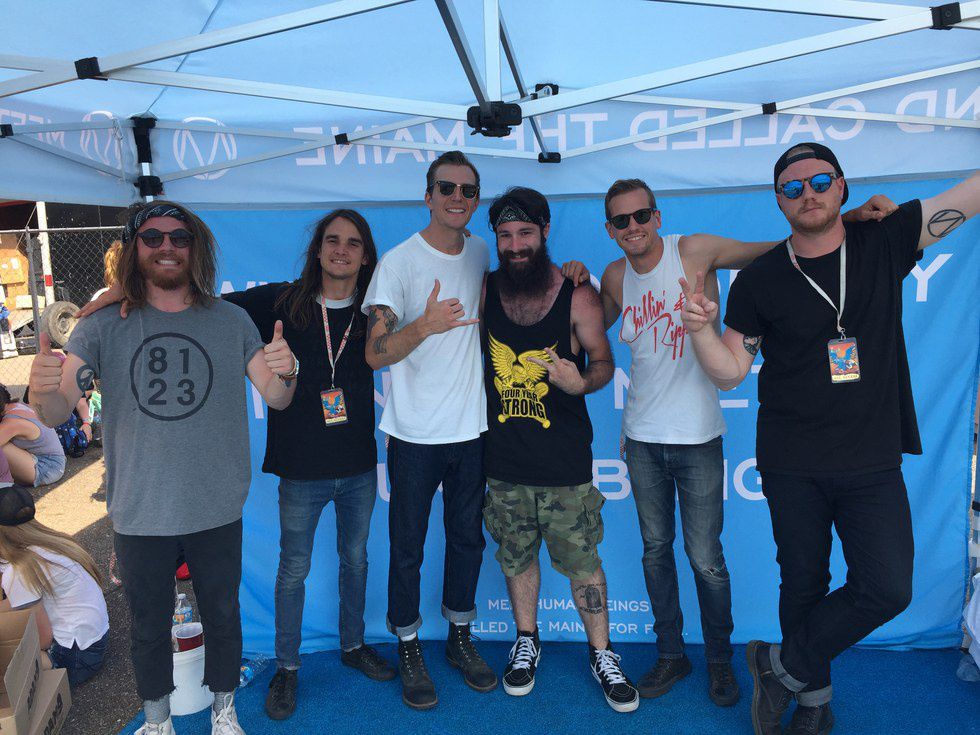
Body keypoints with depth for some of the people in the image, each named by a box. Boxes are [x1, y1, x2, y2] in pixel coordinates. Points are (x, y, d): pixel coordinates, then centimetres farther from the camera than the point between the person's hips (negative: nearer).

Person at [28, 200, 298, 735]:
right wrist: (43, 390, -35)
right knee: (149, 626, 17)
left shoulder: (231, 321, -1)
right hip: (140, 515, 0)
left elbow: (275, 399, -3)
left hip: (217, 511, 1)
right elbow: (57, 412, -11)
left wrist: (284, 374, -26)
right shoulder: (102, 329, -4)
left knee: (222, 616, 16)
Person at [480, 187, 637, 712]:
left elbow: (604, 362, -1)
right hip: (503, 460, 3)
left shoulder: (577, 296, -7)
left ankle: (601, 653, 28)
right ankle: (526, 641, 39)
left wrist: (581, 383, -21)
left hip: (565, 462, -2)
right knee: (517, 556, 17)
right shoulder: (484, 290, 0)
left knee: (581, 560, 6)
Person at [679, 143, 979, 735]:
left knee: (887, 589, -5)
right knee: (803, 584, 11)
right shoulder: (760, 280, -4)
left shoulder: (885, 242, 0)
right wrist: (701, 327, -22)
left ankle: (782, 665, 16)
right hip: (792, 464, -1)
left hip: (872, 461, 1)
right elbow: (730, 371, -2)